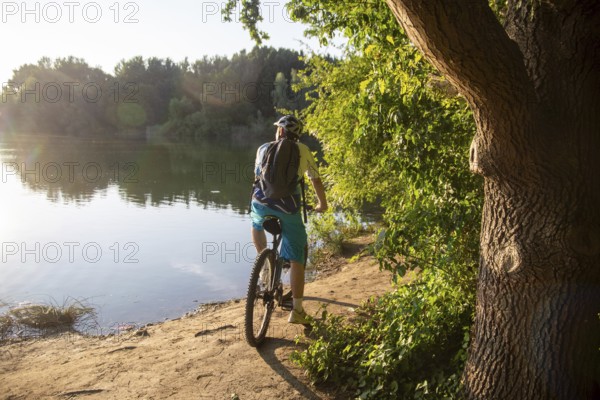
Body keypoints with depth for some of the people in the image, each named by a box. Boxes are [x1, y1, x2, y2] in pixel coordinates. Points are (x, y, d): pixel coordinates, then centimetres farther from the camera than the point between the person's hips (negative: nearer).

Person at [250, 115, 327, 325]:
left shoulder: (263, 148, 19)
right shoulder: (303, 150, 14)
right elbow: (315, 180, 15)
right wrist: (322, 203, 32)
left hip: (261, 202, 2)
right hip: (288, 208, -2)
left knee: (257, 225, 39)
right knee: (296, 259, 5)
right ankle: (297, 310, 4)